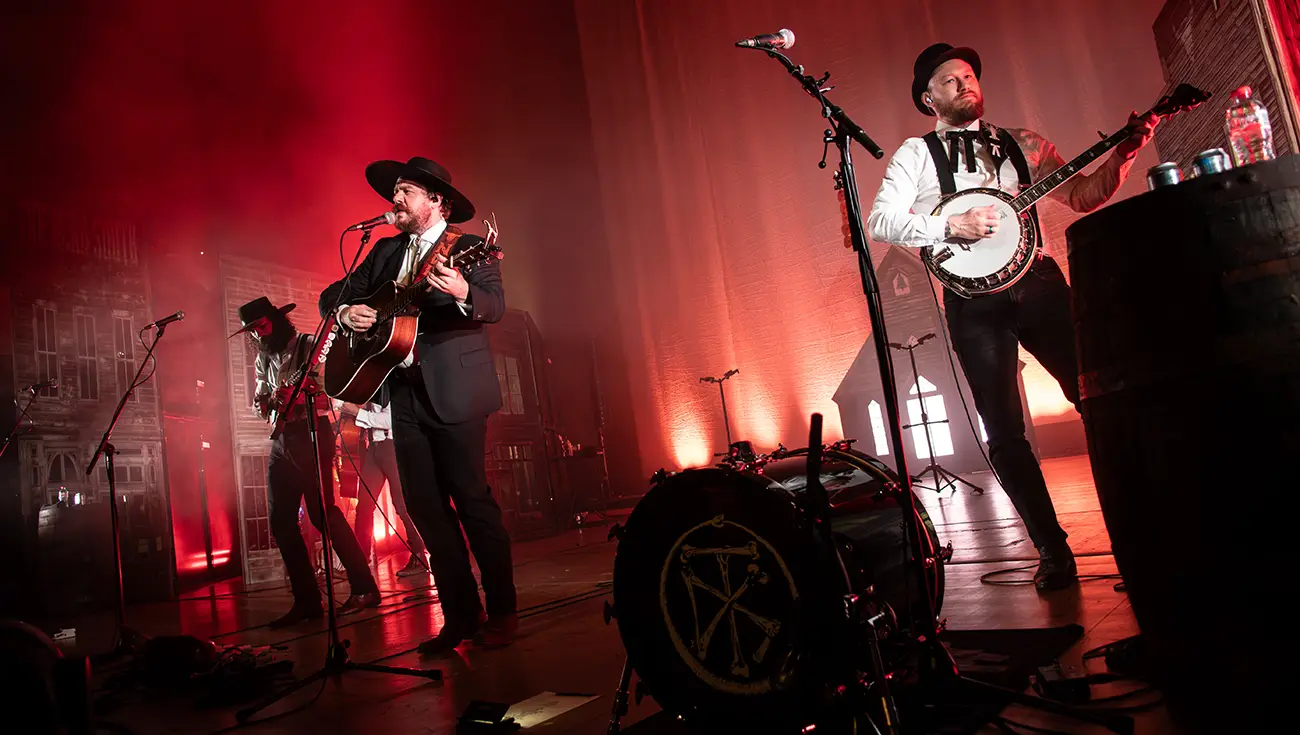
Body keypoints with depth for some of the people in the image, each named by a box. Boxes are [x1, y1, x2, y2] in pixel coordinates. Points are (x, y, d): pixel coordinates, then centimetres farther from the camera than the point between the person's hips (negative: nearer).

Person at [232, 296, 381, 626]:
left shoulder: (309, 346, -3)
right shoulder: (263, 359, 18)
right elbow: (261, 398, 22)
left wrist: (295, 396, -28)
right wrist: (262, 403, -2)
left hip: (311, 434, -7)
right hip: (281, 440, 7)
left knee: (322, 513, -13)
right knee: (280, 521, 3)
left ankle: (364, 588, -4)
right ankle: (307, 601, 9)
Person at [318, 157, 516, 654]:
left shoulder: (468, 249, -1)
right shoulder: (387, 250, 17)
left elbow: (495, 305, -16)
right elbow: (333, 293, 20)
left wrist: (462, 293, -37)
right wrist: (345, 310, -2)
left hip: (454, 390, -6)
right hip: (405, 394, 6)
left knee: (473, 499, -4)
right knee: (425, 508, 6)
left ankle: (501, 613, 9)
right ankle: (461, 617, 16)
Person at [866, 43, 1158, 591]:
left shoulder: (1022, 145, 18)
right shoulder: (917, 154, 8)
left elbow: (1084, 195, 17)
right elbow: (880, 221, -5)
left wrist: (1125, 152, 2)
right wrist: (950, 224, -15)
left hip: (1037, 282, 3)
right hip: (974, 298, -2)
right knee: (1004, 431, -3)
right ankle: (1053, 550, 8)